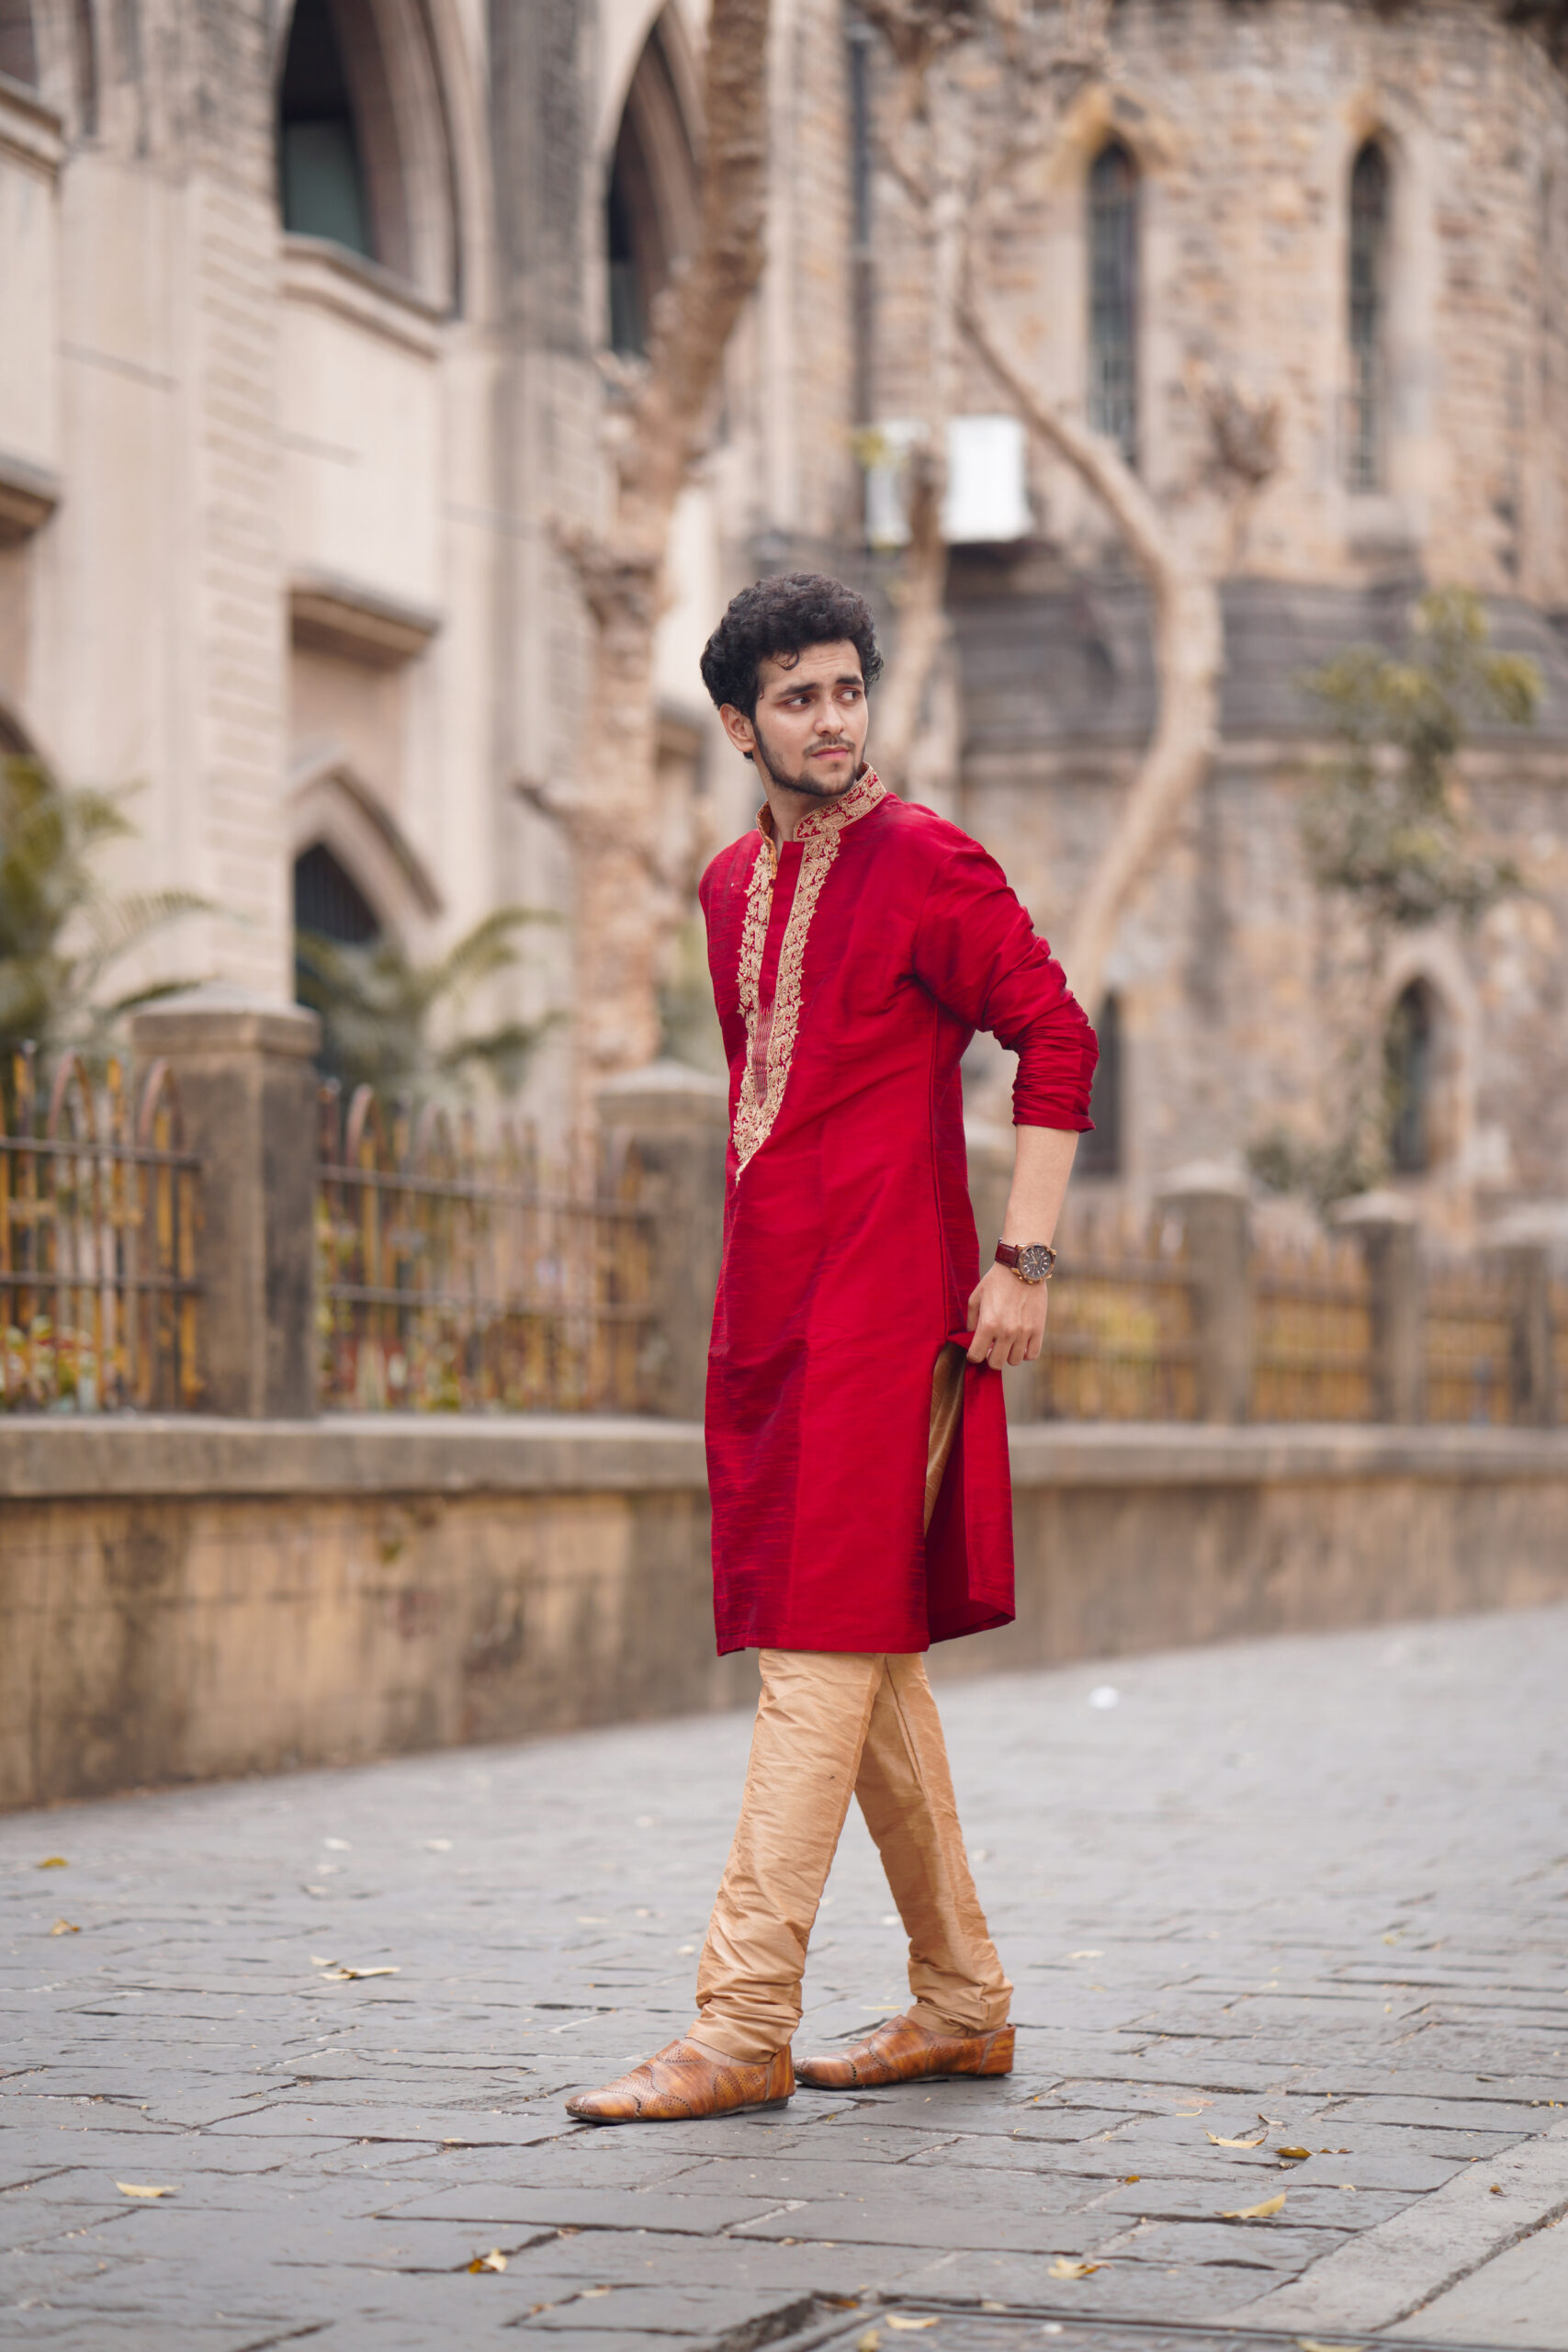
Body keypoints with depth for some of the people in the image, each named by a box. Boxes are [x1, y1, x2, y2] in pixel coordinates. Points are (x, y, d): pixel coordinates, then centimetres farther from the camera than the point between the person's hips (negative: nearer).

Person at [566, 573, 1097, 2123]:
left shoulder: (926, 866, -6)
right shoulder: (732, 886, 16)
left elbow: (1056, 1040, -8)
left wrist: (1022, 1257, -13)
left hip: (884, 1310, -8)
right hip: (768, 1303, 8)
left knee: (821, 1659, -11)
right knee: (870, 1663, 11)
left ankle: (743, 2029, -12)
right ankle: (962, 2006, 20)